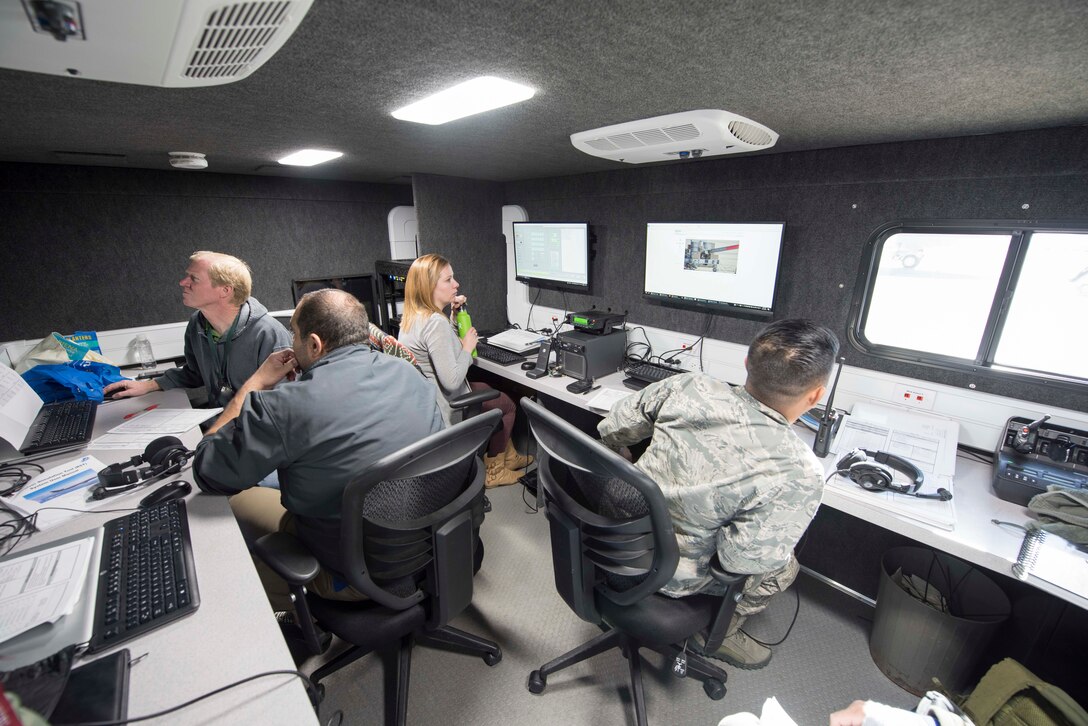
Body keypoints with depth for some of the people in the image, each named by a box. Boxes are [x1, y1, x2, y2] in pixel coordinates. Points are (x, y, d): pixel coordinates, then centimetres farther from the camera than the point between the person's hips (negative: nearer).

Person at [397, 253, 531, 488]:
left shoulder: (411, 317, 3)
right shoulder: (436, 323, -29)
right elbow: (451, 381, -31)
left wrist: (452, 315, 5)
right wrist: (468, 347, -16)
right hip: (446, 411, -9)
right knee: (506, 404, 11)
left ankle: (508, 455, 35)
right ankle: (493, 471, 27)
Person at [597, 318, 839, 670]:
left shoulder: (687, 386, -20)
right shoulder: (798, 474, -30)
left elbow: (611, 430, -8)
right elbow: (741, 560, -23)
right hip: (666, 575, -4)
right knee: (783, 566, 19)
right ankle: (719, 634, 38)